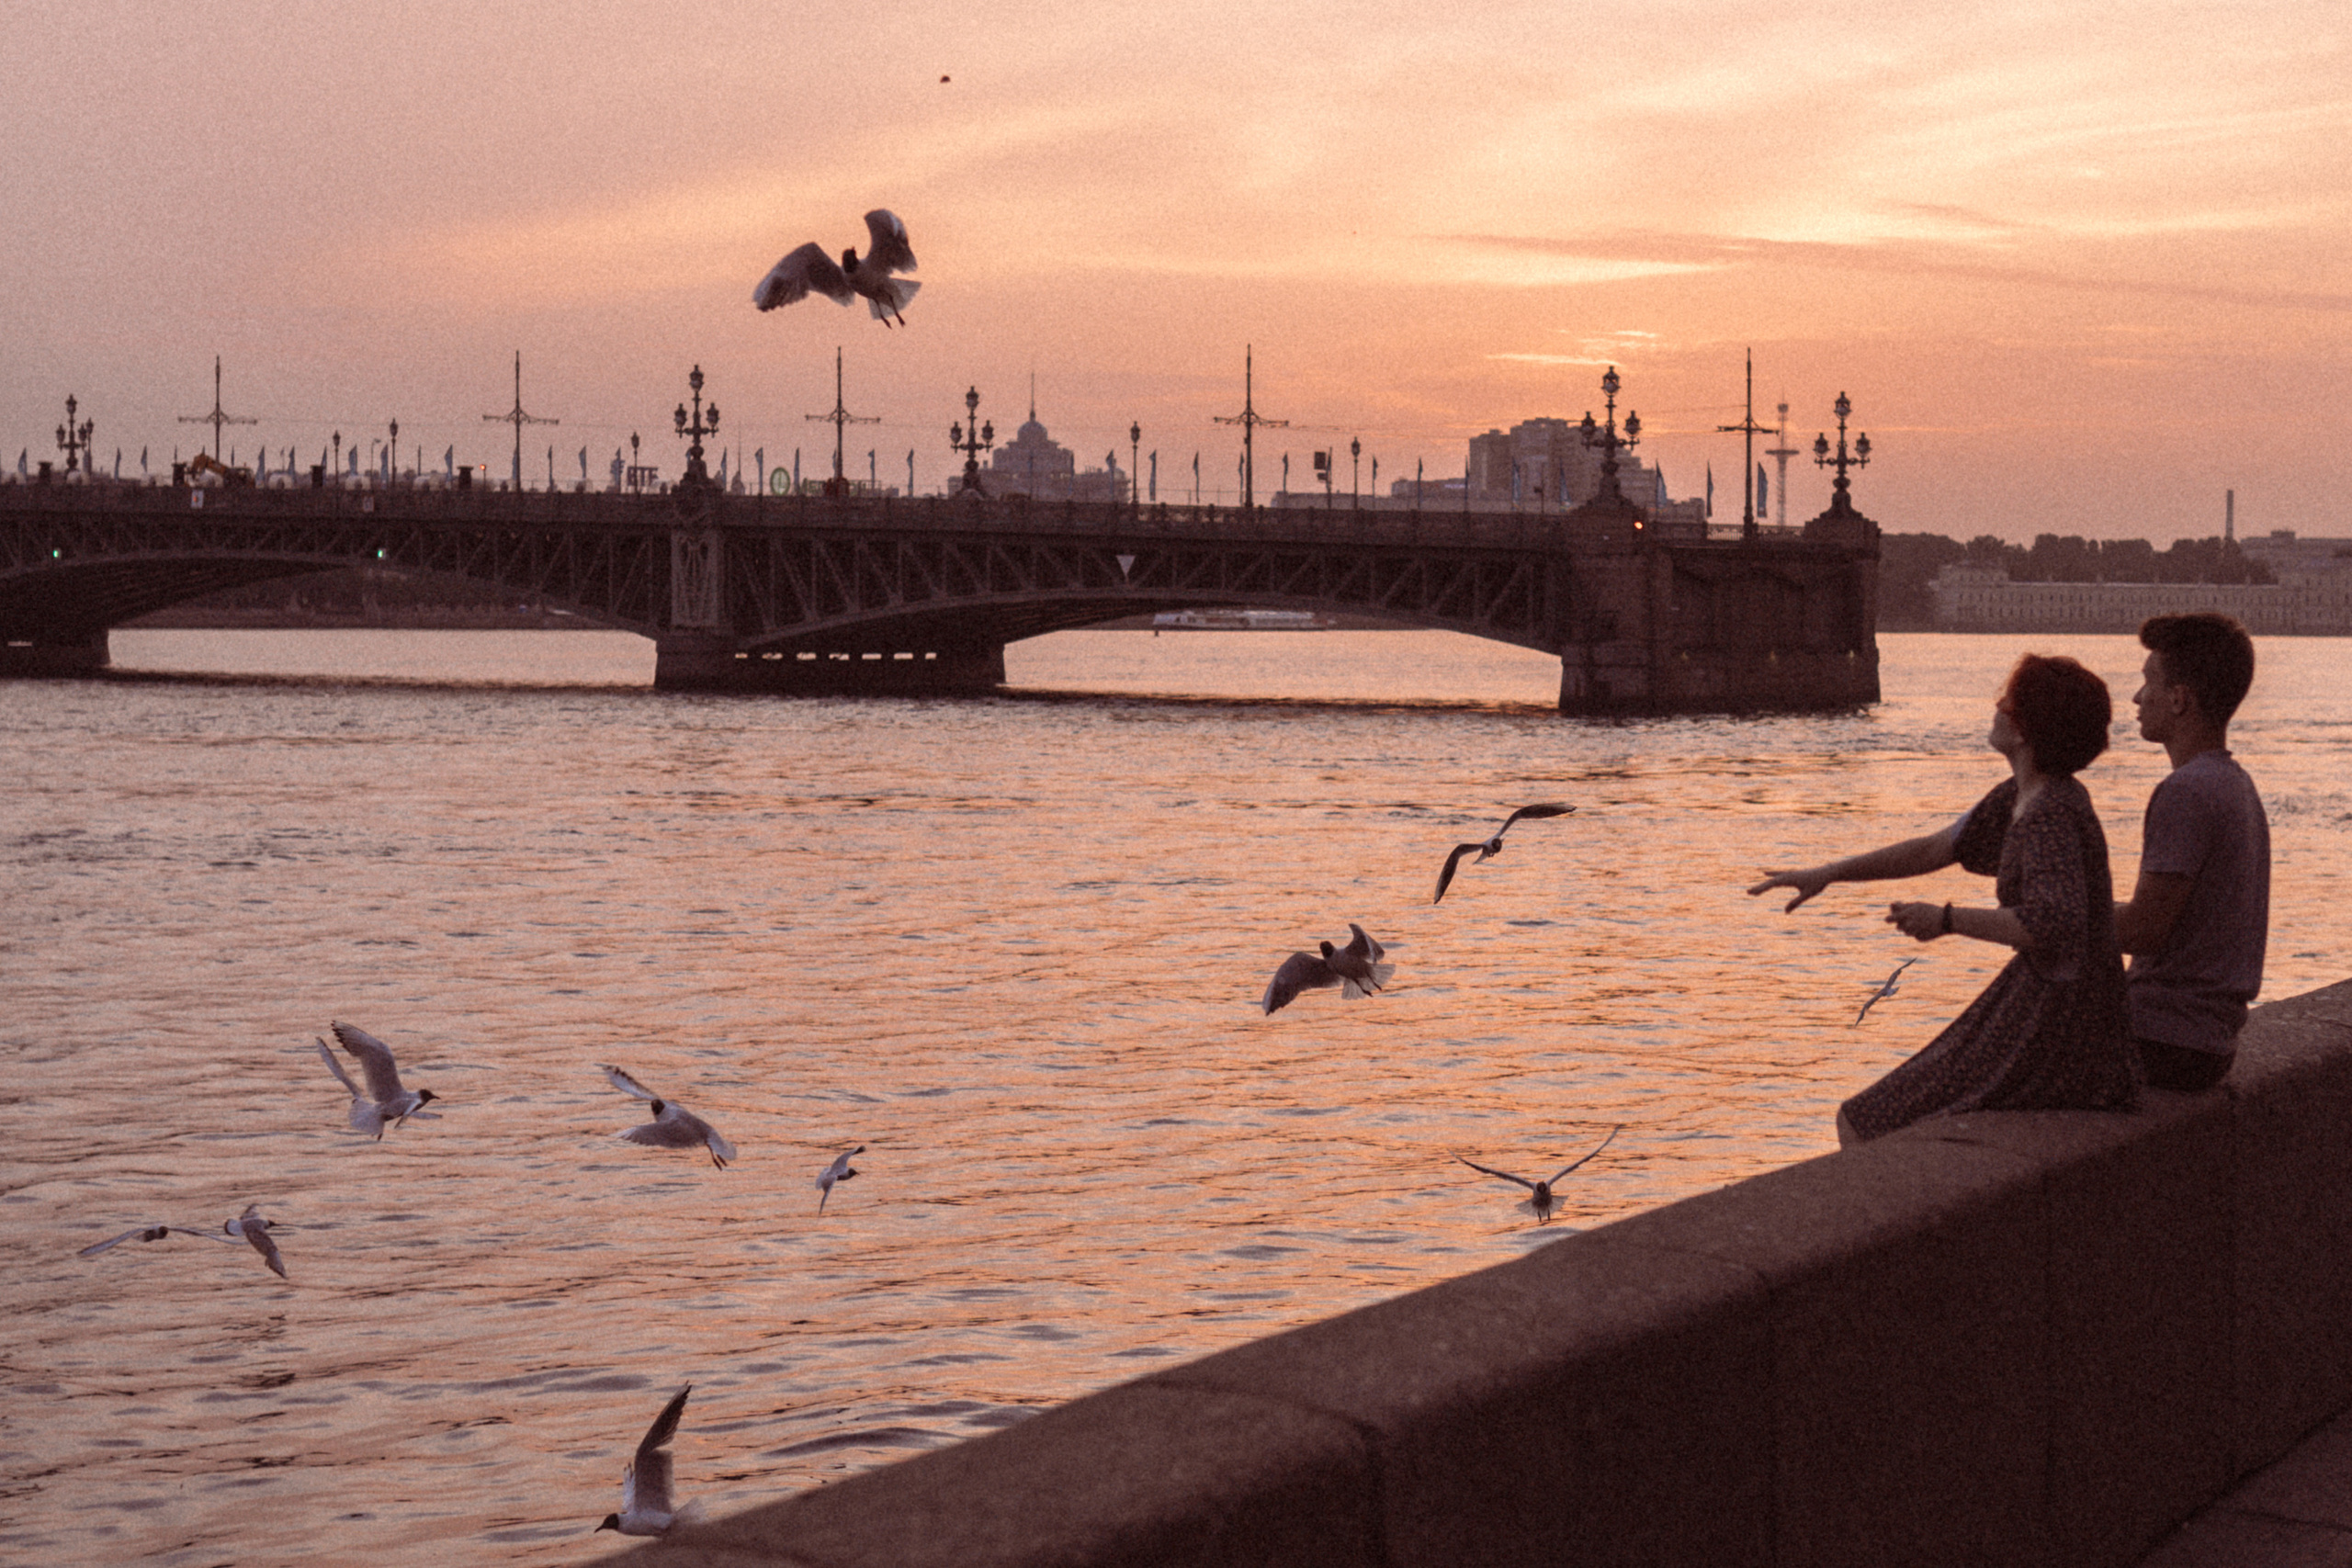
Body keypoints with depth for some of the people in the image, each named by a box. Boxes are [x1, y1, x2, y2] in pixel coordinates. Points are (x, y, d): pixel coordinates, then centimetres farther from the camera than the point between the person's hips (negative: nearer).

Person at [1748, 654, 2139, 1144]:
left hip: (2051, 1041, -10)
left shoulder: (2054, 815, -22)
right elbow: (1936, 849, 18)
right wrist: (1827, 874, 14)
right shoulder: (2020, 796, 9)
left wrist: (1948, 920, -25)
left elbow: (2054, 925, -35)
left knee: (1863, 1129, -7)